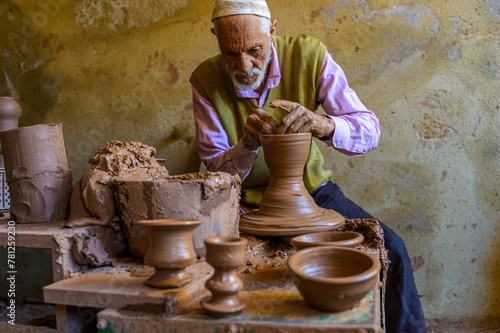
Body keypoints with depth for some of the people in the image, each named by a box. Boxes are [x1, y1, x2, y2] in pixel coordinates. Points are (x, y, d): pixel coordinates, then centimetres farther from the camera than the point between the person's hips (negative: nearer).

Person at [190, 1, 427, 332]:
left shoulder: (309, 55, -12)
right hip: (248, 202, 0)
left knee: (391, 249, -14)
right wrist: (248, 144, -28)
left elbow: (370, 130, -14)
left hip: (312, 190, 1)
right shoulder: (206, 81, -11)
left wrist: (324, 125, -35)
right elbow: (216, 172, -7)